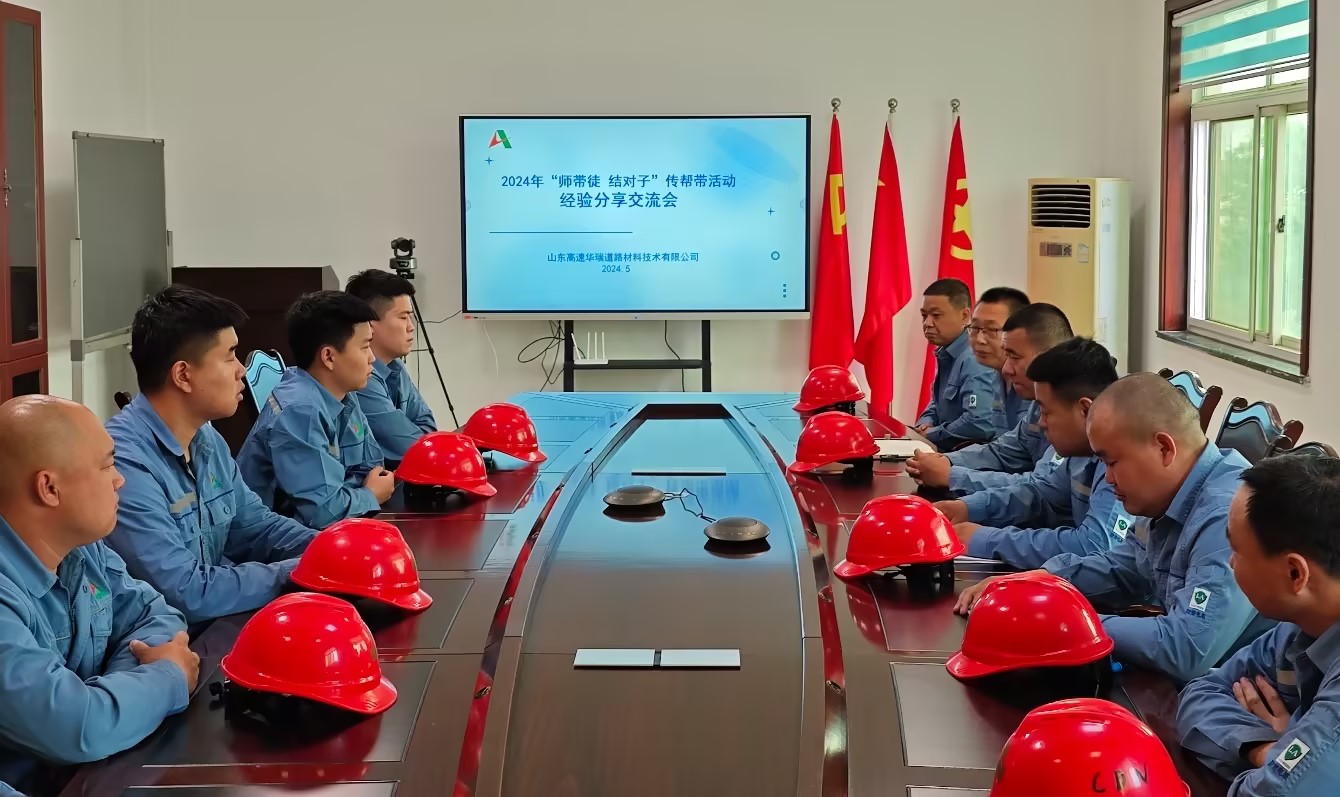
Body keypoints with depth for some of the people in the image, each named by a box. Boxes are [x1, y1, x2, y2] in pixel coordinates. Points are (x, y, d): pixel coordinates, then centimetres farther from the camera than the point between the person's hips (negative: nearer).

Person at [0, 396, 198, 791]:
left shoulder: (85, 546, 1)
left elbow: (154, 615, 8)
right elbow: (79, 728, -32)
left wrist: (128, 684, -12)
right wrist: (167, 677, -15)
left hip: (96, 770, 8)